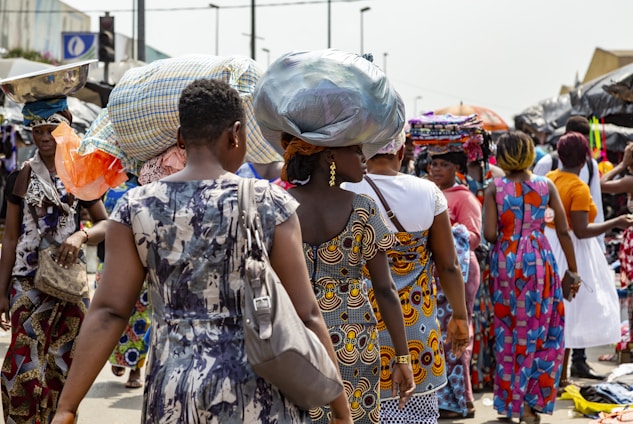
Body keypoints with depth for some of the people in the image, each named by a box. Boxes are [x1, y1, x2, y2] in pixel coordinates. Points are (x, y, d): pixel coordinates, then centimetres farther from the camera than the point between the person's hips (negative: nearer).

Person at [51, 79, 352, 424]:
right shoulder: (271, 204, -8)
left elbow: (108, 312, -7)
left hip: (172, 395, 2)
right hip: (257, 396, -2)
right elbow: (306, 315, -8)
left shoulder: (135, 208, -2)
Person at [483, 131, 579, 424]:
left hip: (505, 261, 0)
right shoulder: (546, 185, -2)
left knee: (508, 332, 12)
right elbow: (563, 231, -1)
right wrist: (572, 270, 8)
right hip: (539, 260, 0)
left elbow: (489, 234, -11)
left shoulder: (494, 188, -5)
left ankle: (508, 399, 17)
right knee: (540, 330, 10)